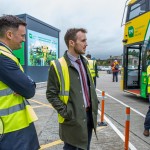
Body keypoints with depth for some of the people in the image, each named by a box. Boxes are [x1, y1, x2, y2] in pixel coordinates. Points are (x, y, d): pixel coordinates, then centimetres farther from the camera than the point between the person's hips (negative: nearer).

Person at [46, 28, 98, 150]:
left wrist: (94, 106, 10)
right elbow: (51, 94, -12)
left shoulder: (84, 62, 9)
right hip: (73, 118, -6)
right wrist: (66, 113, -17)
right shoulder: (58, 66, -14)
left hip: (89, 115, 6)